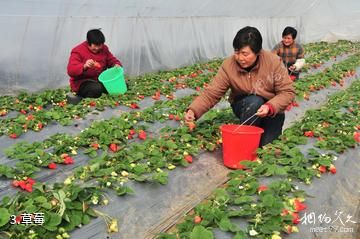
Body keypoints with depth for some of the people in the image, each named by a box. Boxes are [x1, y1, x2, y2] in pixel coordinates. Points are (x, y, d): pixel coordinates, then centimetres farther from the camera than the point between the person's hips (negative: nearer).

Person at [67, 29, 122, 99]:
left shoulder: (104, 48, 4)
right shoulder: (78, 51, -13)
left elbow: (112, 60, 13)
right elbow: (71, 71, -23)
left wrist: (117, 65, -14)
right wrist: (84, 66, -44)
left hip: (100, 80, 6)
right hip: (82, 83, -6)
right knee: (96, 88, -37)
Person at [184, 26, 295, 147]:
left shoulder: (274, 62, -22)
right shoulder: (228, 65, -21)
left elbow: (287, 92, -19)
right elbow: (211, 93, -23)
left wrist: (270, 107, -37)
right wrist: (193, 110, -39)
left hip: (272, 110, -1)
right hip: (245, 107, 1)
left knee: (261, 142, -21)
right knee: (254, 101, -33)